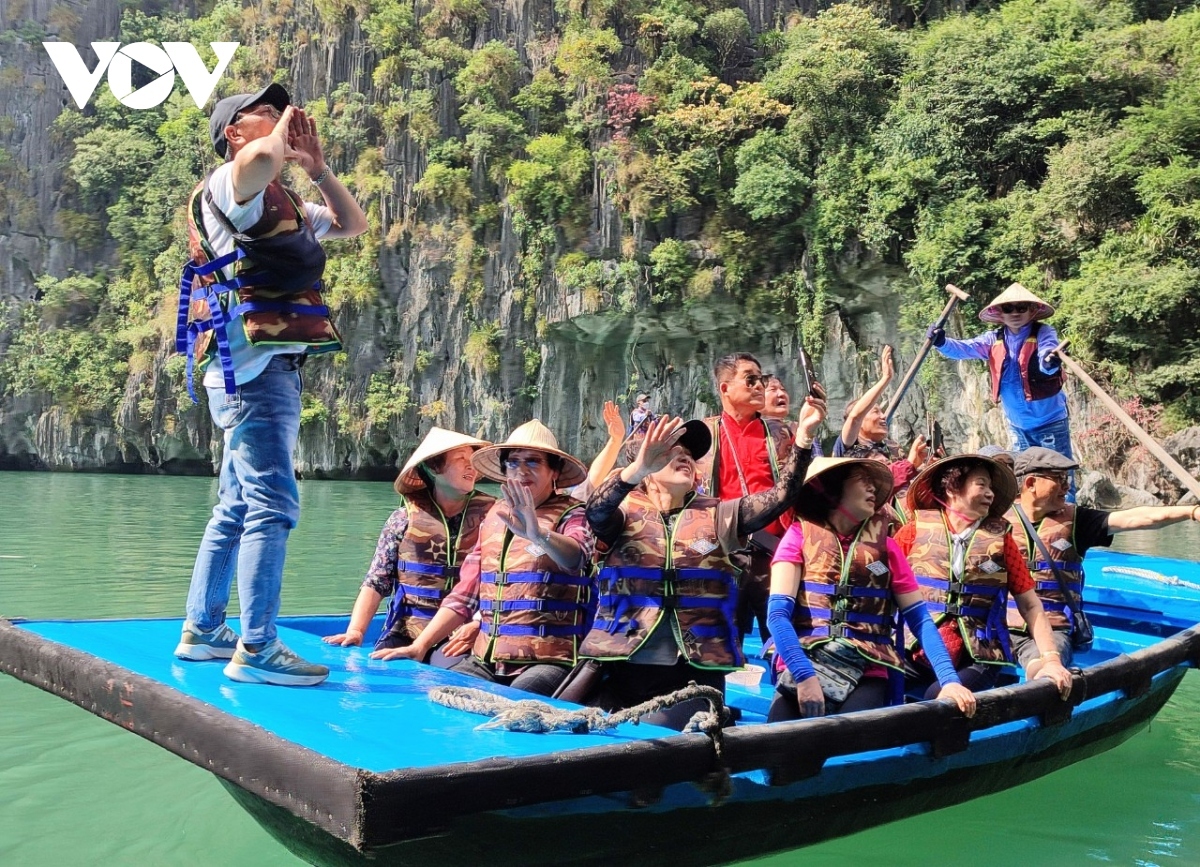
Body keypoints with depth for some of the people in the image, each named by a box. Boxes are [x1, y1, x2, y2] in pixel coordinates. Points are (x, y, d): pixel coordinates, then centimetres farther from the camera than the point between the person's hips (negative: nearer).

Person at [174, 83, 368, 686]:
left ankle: (202, 630, 21)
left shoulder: (281, 204, 25)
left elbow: (354, 225, 29)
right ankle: (256, 649, -15)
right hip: (253, 365, -10)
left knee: (237, 506, 13)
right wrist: (283, 128, -6)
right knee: (272, 504, -15)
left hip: (269, 369, 10)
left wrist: (316, 167, 18)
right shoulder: (226, 184, -3)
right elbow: (260, 158, -28)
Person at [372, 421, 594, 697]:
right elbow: (464, 596, 17)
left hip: (547, 661, -5)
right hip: (486, 661, 6)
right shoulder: (494, 516, 16)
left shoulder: (571, 515, -1)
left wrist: (538, 535, -47)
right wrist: (419, 646, 6)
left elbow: (575, 556, -26)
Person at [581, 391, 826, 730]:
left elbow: (779, 498, 0)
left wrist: (804, 437, -13)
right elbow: (596, 512, -16)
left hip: (691, 673, 0)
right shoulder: (625, 513, 6)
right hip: (619, 667, 0)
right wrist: (636, 469, -35)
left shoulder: (717, 517, 12)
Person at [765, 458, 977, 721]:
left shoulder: (885, 546, 14)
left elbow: (920, 619, 9)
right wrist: (804, 676, -19)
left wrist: (949, 679, -7)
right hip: (802, 667, -2)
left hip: (866, 675, 2)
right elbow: (778, 613, -4)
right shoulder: (801, 534, 6)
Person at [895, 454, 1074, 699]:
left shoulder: (999, 538, 9)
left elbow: (1030, 605, 9)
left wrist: (1051, 659, -3)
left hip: (978, 658, 0)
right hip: (916, 652, 1)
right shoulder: (916, 530, 6)